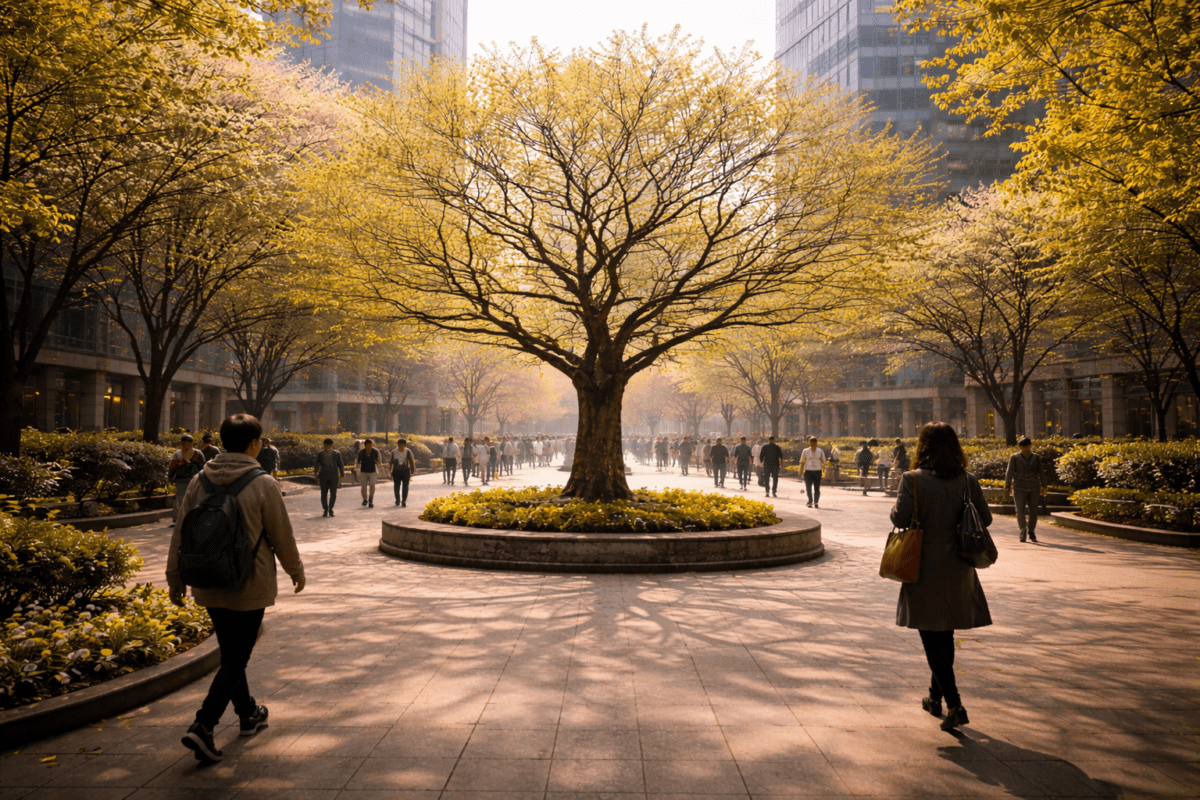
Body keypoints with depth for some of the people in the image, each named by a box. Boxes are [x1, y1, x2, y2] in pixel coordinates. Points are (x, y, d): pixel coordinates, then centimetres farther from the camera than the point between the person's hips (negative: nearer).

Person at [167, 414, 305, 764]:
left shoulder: (199, 482, 0)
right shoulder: (263, 485, -15)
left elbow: (180, 534, 5)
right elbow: (282, 537, -8)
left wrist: (175, 579, 15)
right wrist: (296, 571, 8)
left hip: (209, 587, 6)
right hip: (249, 589, -6)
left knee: (230, 653, 21)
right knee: (236, 660, 4)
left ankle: (248, 713, 37)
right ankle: (203, 726, -5)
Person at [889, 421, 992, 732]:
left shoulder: (913, 480, -15)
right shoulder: (967, 480, -3)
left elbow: (900, 519, -18)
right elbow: (985, 519, 3)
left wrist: (898, 503, 2)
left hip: (925, 565, -4)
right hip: (958, 567, 5)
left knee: (932, 638, 5)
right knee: (945, 633, 20)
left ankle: (954, 706, -2)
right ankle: (936, 696, 34)